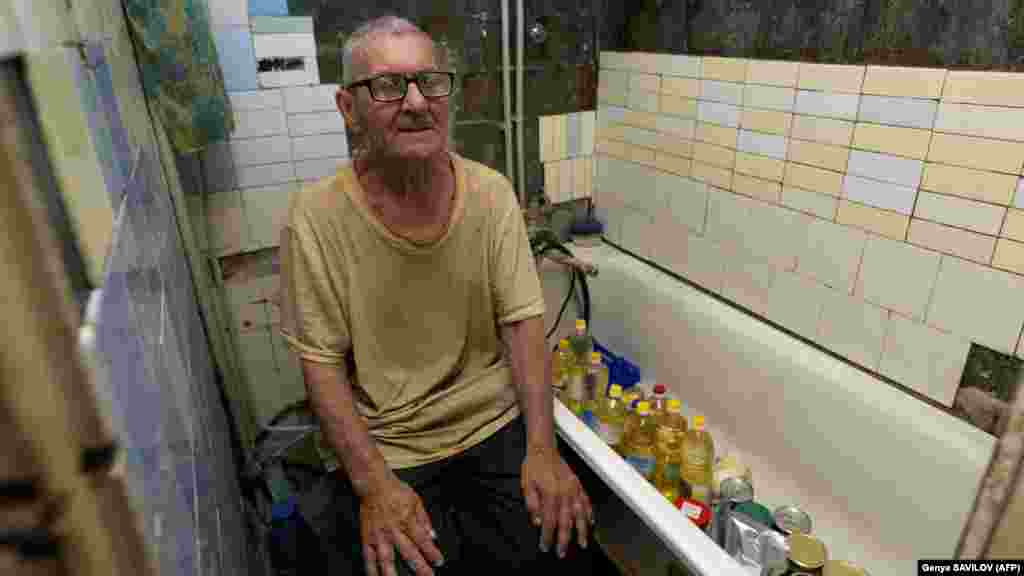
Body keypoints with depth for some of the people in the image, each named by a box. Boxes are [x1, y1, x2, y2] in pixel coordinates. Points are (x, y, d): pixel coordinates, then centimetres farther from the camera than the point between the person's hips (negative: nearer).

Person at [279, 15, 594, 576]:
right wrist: (374, 485, -18)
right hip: (380, 450, -1)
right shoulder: (315, 215, -11)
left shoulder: (491, 192, -5)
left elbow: (522, 321, -5)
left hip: (496, 425, 2)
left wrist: (542, 448, -14)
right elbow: (322, 363, -8)